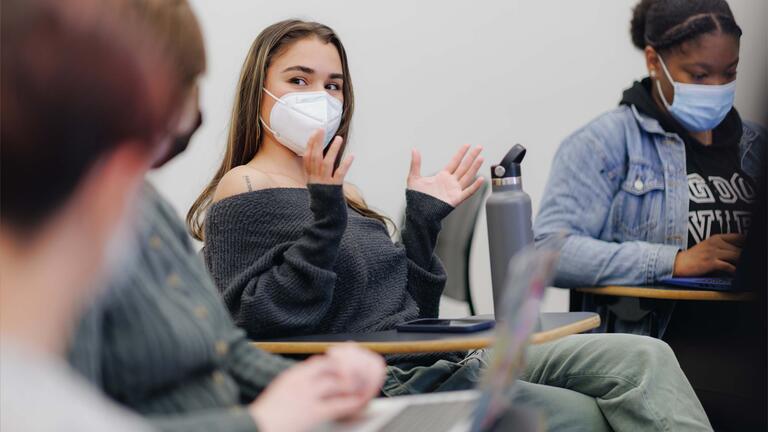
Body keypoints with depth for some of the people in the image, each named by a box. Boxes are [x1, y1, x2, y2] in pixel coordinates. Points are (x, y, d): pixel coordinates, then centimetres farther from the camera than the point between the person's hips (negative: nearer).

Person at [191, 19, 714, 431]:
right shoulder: (245, 190, -3)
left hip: (440, 360, 8)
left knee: (642, 359, -7)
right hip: (383, 385, -8)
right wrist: (323, 221, -24)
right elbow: (262, 324, -18)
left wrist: (423, 221, 12)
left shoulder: (337, 194, 21)